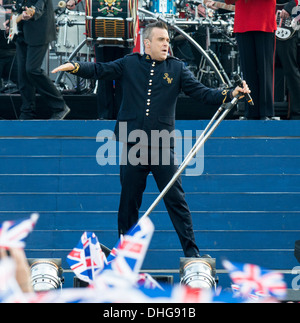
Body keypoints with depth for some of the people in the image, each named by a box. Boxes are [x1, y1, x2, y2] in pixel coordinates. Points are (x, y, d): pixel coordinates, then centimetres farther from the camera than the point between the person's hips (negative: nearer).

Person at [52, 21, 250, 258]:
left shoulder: (177, 68, 5)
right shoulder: (129, 64, 6)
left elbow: (202, 93, 1)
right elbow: (100, 71, 4)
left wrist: (231, 94, -13)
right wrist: (74, 67, -13)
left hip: (163, 148, -1)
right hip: (132, 147, 1)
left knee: (176, 200, -2)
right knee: (129, 201, 9)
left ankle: (191, 251, 4)